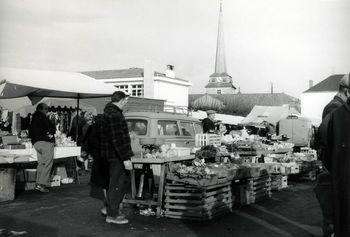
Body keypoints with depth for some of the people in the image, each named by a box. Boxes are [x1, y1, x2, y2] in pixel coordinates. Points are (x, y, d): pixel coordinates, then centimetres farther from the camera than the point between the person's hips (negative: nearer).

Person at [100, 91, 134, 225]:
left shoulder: (110, 112, 16)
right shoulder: (114, 115, -19)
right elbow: (117, 139, -25)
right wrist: (125, 158, -24)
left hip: (114, 155, 11)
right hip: (116, 156, -11)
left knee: (125, 180, 19)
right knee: (116, 184, -2)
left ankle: (111, 209, 27)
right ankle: (112, 215, 9)